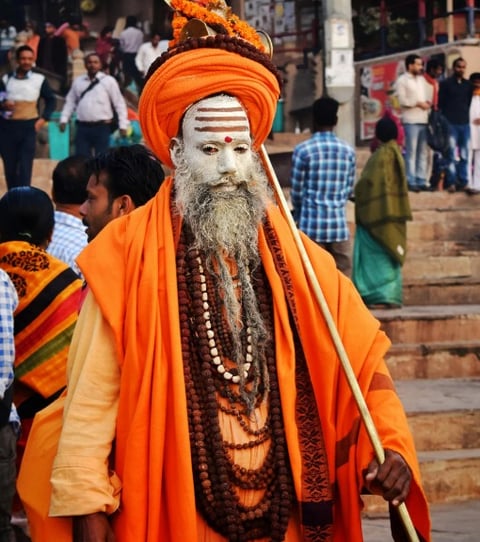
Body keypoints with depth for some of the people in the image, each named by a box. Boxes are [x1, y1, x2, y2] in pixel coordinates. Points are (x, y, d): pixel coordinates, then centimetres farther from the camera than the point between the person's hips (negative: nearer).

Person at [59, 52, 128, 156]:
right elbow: (70, 101, 17)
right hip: (82, 127, 3)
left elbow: (119, 103, 1)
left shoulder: (109, 81, 0)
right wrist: (64, 119, 7)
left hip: (101, 127, -3)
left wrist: (123, 125, -4)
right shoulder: (78, 81, 10)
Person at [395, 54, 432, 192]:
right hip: (411, 121, -7)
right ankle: (411, 182, -3)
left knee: (423, 152, 7)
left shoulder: (422, 79, 18)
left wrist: (428, 102, -1)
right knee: (411, 152, -6)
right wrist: (418, 103, -12)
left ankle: (421, 181, 11)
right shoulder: (402, 80, -2)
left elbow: (428, 95, 21)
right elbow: (402, 100, -10)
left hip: (424, 120, 7)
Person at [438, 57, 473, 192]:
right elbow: (440, 104, 1)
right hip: (451, 124, -4)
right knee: (451, 155, -6)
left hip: (465, 124, 4)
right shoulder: (445, 84, 3)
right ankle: (451, 182, -3)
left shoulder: (468, 85, 14)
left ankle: (463, 182, 10)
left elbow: (470, 103, 18)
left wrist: (469, 117, 6)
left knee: (464, 155, 5)